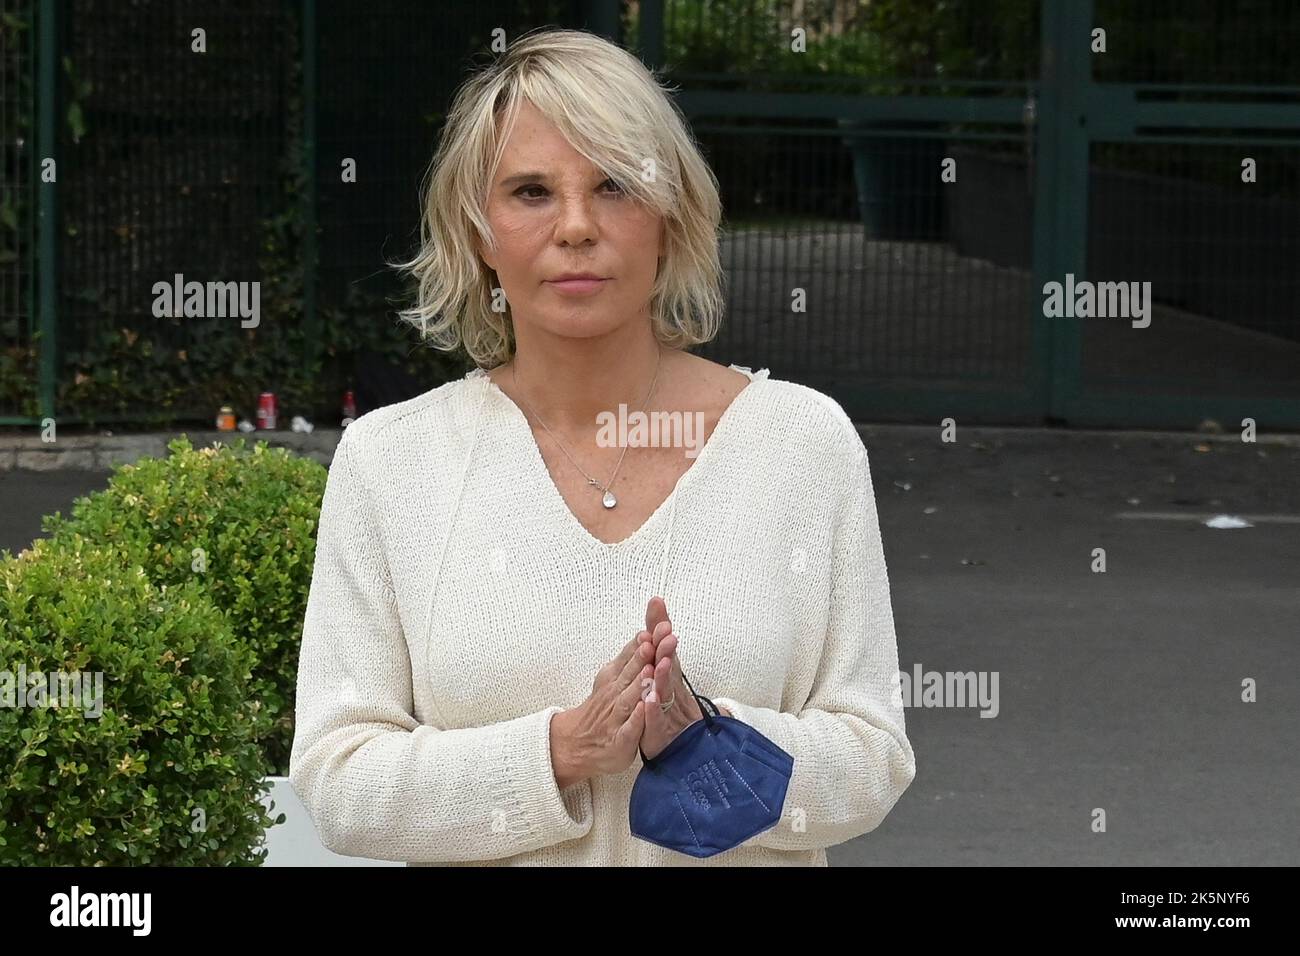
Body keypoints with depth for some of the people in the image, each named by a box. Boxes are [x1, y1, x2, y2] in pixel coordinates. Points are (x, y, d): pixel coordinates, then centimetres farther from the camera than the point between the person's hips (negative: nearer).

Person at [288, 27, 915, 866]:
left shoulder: (809, 440, -7)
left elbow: (873, 764, -8)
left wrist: (703, 741, -24)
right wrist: (559, 750, -24)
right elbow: (337, 781, -11)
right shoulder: (386, 459, -8)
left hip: (739, 856, 0)